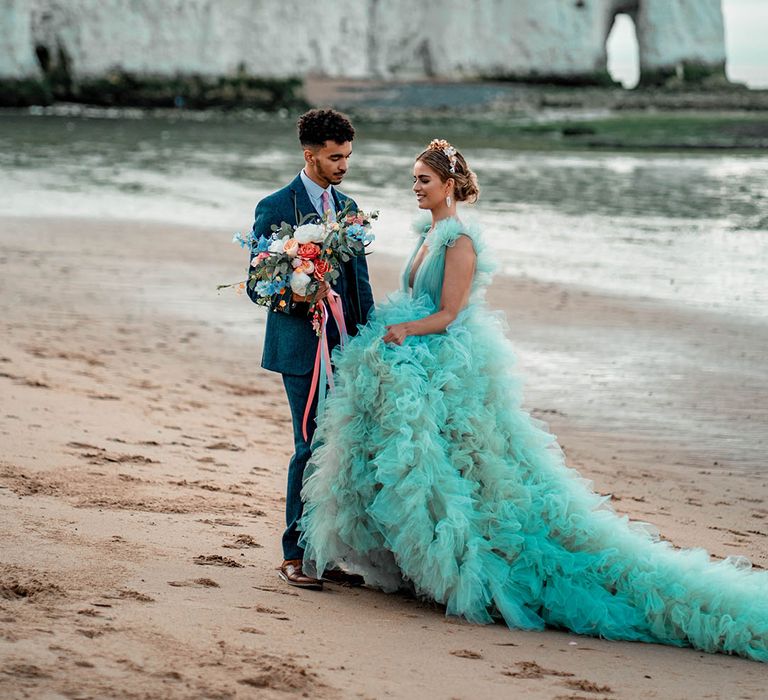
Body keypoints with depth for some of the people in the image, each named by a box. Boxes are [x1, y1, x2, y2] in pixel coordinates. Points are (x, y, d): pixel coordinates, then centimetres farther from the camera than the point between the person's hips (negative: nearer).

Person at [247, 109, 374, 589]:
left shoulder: (348, 208, 15)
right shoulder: (276, 208, -4)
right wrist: (293, 295, -24)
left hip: (347, 347, 6)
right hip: (303, 349, -6)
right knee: (312, 447, -7)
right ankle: (296, 554, 1)